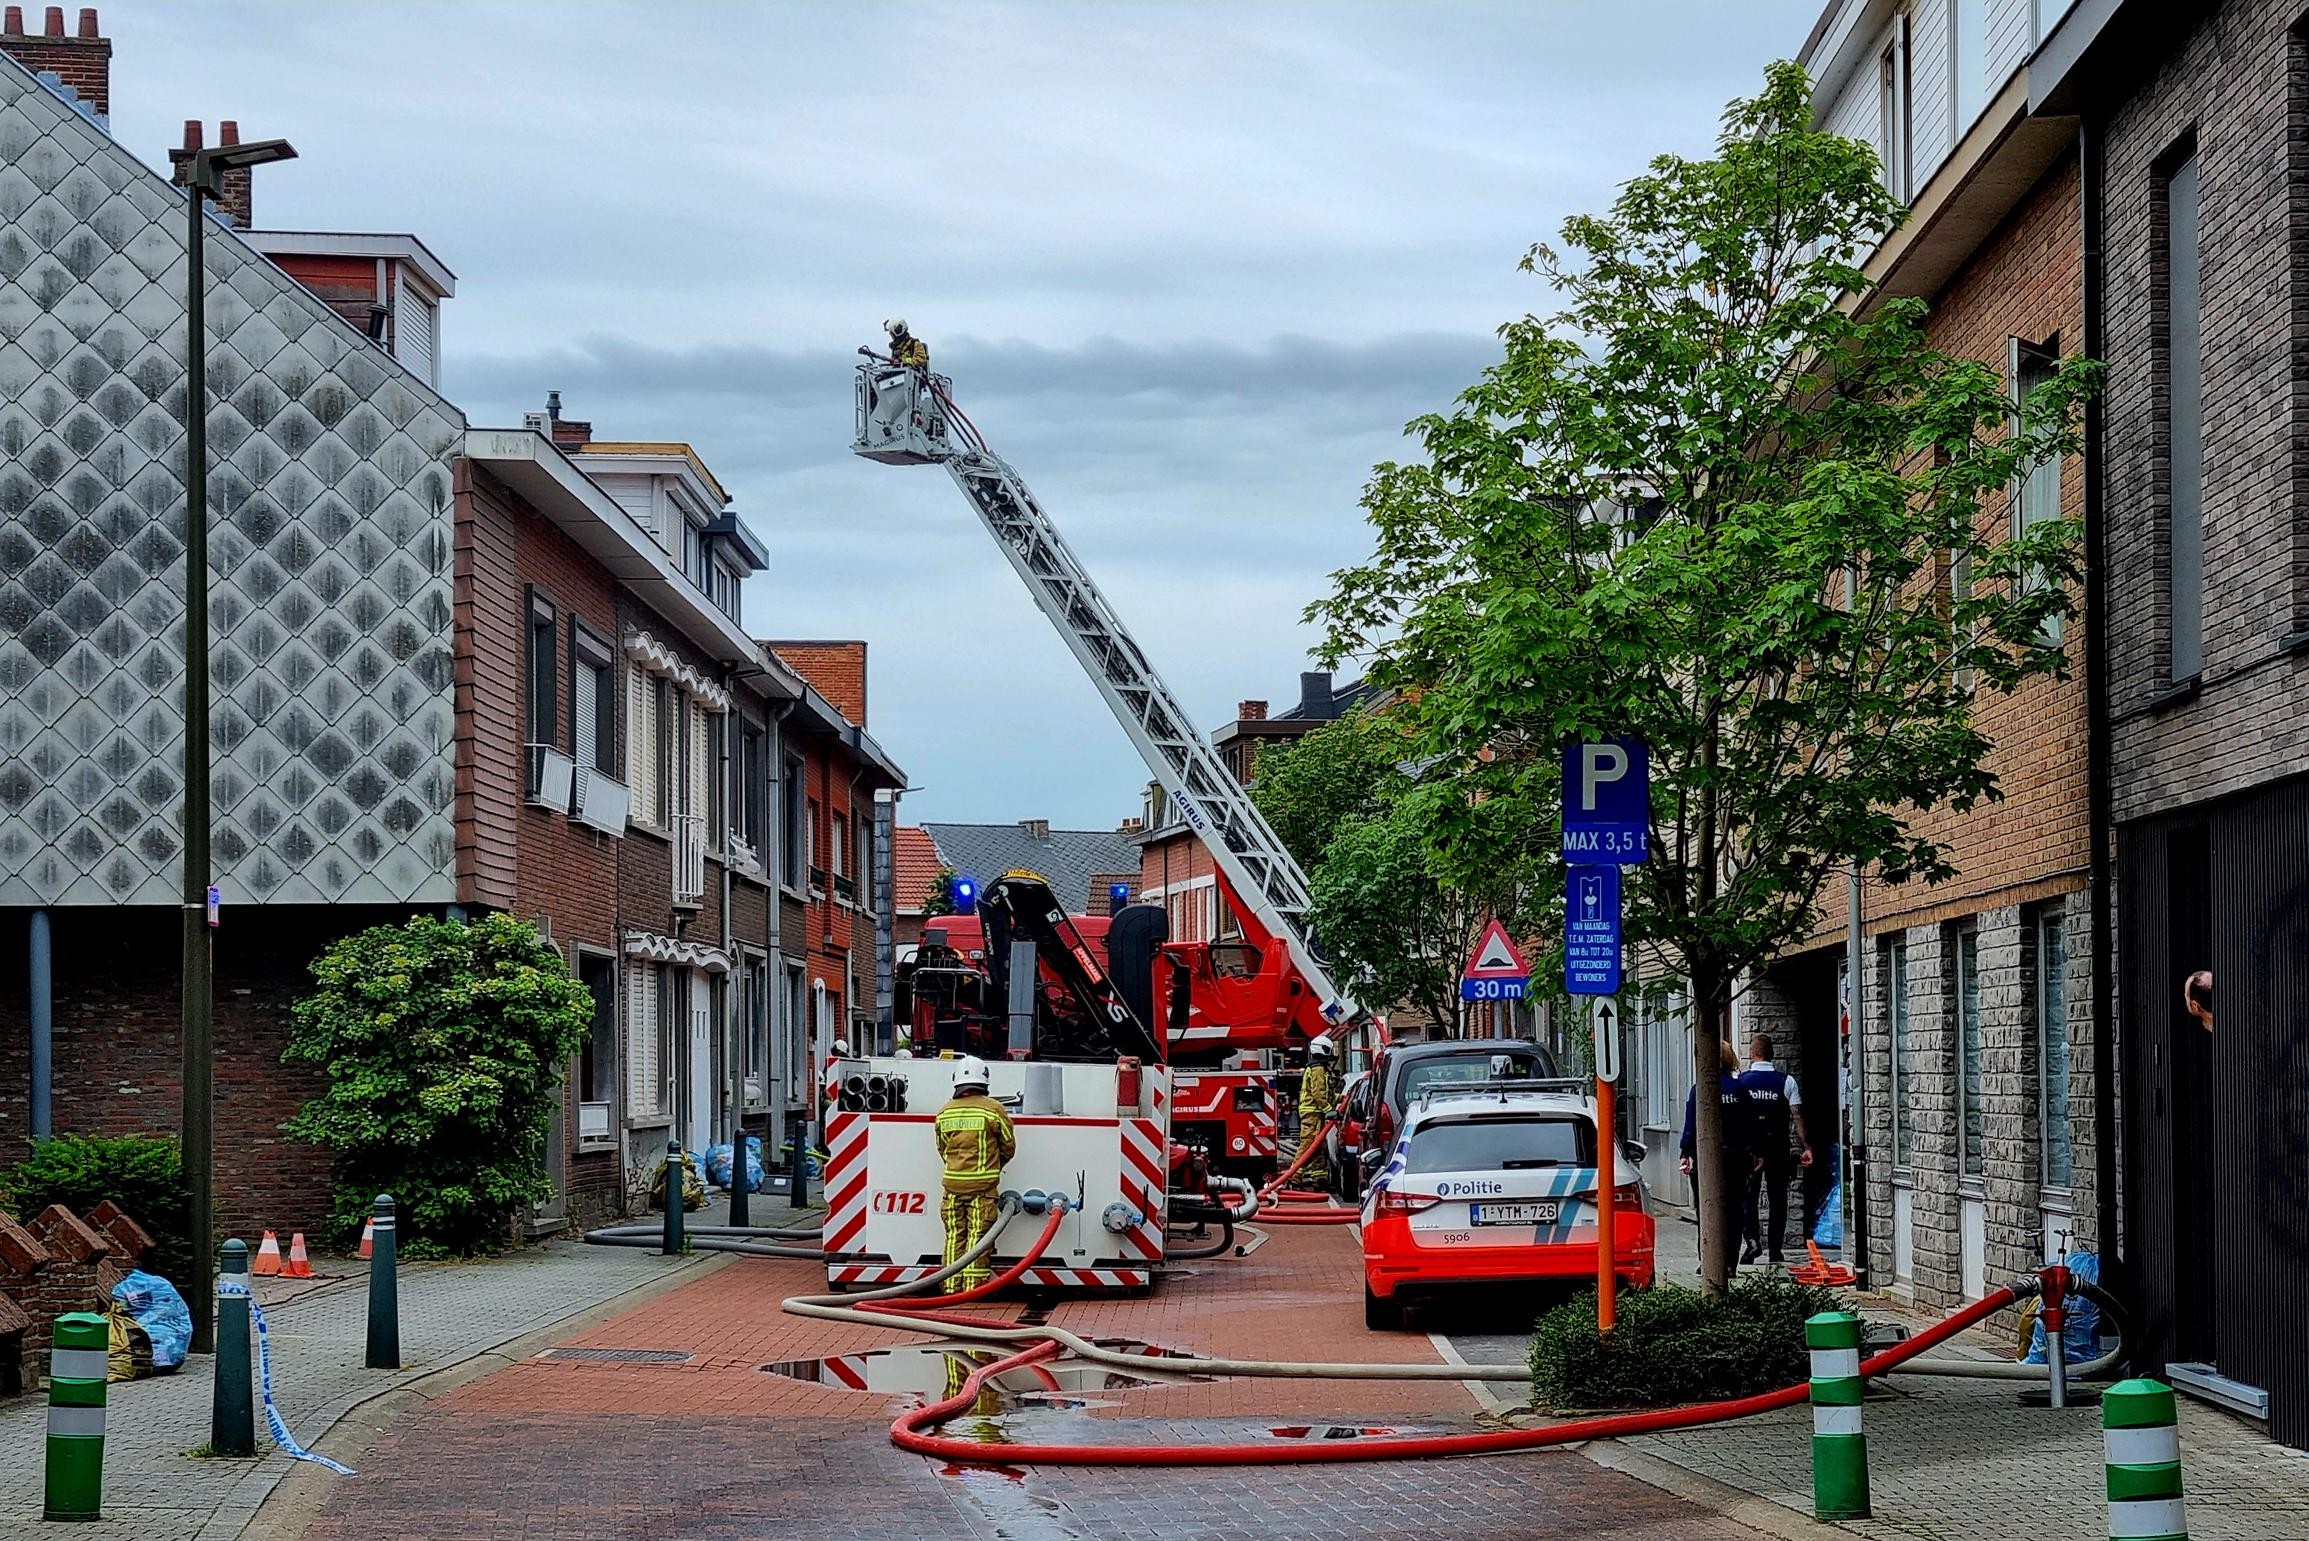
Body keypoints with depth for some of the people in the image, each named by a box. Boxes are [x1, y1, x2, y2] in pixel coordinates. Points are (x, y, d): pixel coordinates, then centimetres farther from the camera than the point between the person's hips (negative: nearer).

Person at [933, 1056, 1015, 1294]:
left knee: (954, 1235, 9)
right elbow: (1009, 1146, 5)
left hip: (953, 1182, 3)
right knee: (977, 1235, -2)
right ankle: (973, 1285, -5)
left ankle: (952, 1287, 8)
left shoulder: (945, 1112, 6)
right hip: (983, 1184, -3)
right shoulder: (993, 1109, -6)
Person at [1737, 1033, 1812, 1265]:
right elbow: (1797, 1116, -6)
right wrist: (1805, 1147, -5)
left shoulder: (1740, 1080, -2)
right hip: (1778, 1149, 1)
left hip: (1749, 1149, -1)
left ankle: (1752, 1239, -12)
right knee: (1777, 1200, 9)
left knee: (1747, 1196, 8)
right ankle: (1774, 1251, 9)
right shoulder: (1786, 1081, -2)